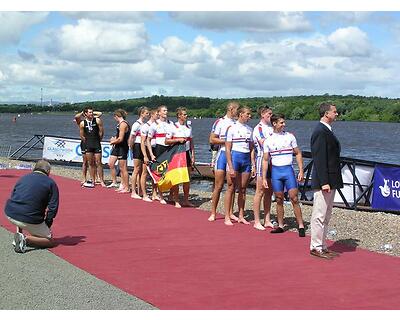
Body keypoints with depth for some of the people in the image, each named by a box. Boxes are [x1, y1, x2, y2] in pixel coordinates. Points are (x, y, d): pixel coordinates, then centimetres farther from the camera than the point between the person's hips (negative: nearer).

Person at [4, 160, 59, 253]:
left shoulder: (23, 178, 18)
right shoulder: (51, 183, 4)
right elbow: (53, 208, -2)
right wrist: (46, 226, 9)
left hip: (9, 214, 5)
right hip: (30, 220, -5)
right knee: (50, 241, 11)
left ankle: (19, 235, 20)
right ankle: (26, 239, -14)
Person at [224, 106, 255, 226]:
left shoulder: (249, 129, 12)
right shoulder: (232, 128, -4)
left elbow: (251, 149, 15)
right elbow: (227, 149, -7)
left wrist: (253, 165, 7)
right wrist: (230, 167, -14)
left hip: (247, 159, 5)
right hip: (235, 157, -5)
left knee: (243, 189, 8)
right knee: (231, 188, -2)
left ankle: (241, 216, 15)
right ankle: (227, 217, 3)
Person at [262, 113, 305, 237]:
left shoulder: (290, 136, 4)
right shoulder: (268, 140, 5)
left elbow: (298, 154, 8)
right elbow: (265, 160, 8)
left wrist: (301, 171, -1)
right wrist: (264, 178, 3)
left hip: (288, 170, -1)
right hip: (275, 171, 1)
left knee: (294, 199, -7)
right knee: (279, 200, 6)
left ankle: (301, 226, -4)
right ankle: (280, 226, 15)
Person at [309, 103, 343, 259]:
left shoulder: (326, 130, 16)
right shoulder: (320, 131, -16)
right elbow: (319, 159, -21)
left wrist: (333, 181, 18)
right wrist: (324, 182, -24)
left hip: (330, 181, 11)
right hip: (324, 181, -11)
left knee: (326, 216, 15)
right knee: (319, 215, -3)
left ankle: (322, 246, 23)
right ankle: (316, 247, 3)